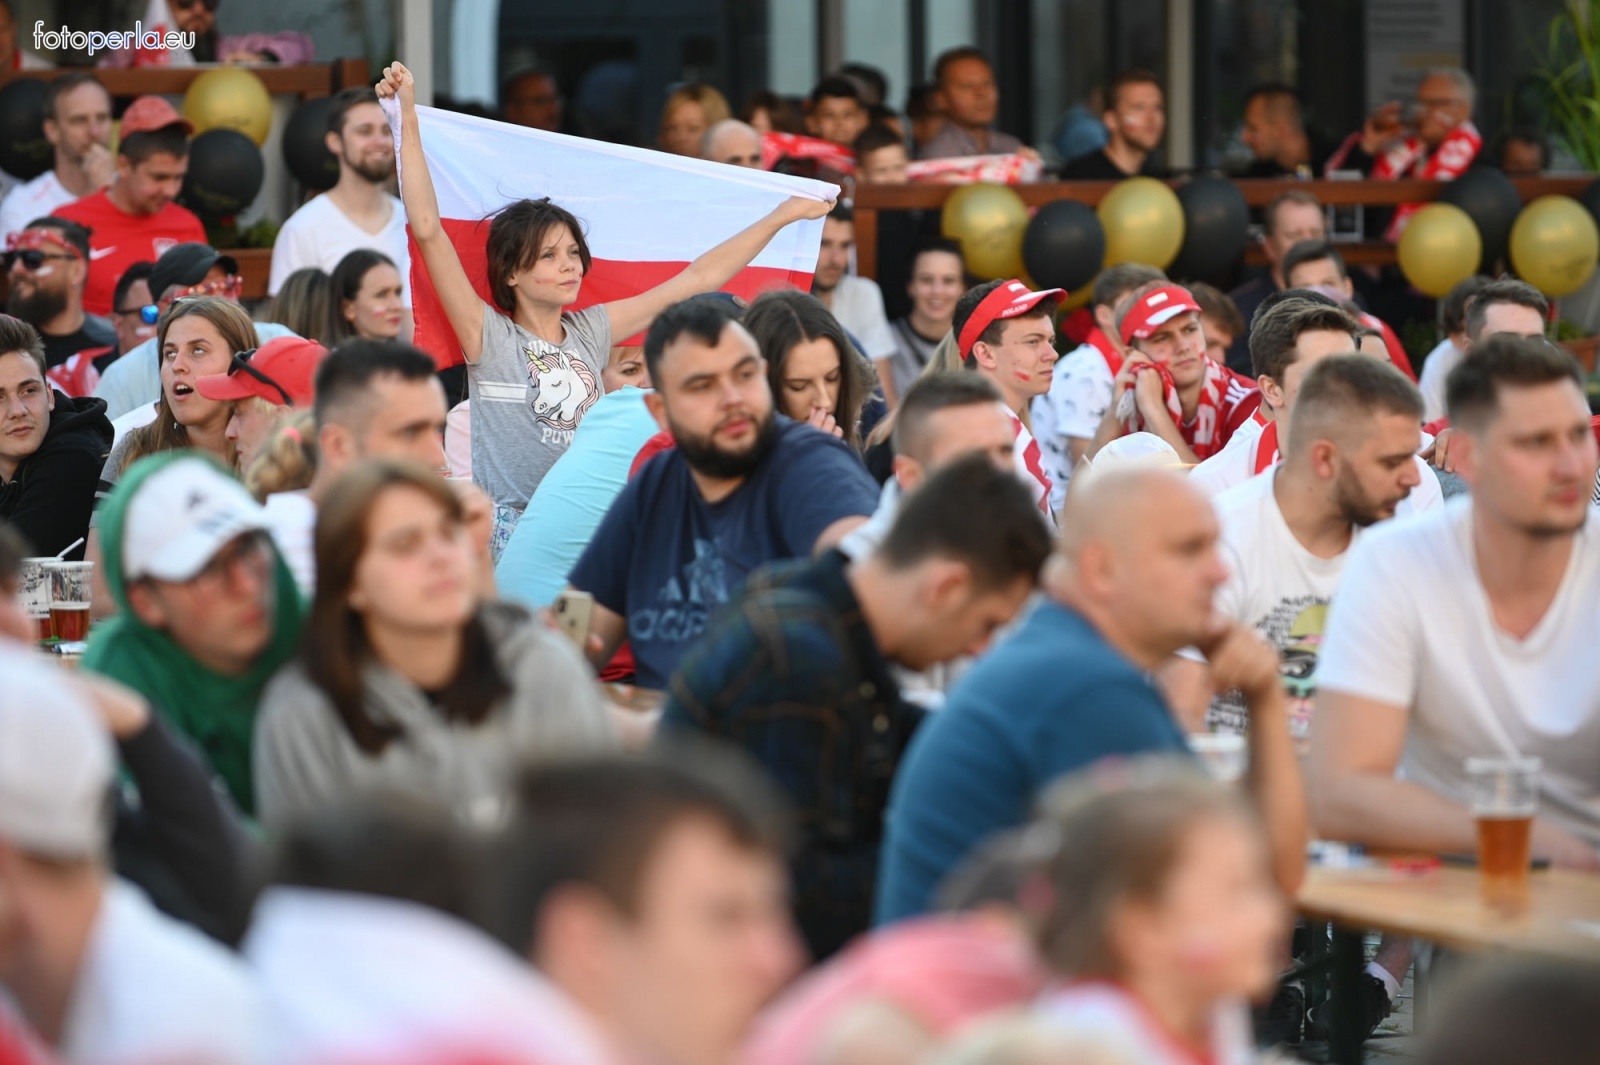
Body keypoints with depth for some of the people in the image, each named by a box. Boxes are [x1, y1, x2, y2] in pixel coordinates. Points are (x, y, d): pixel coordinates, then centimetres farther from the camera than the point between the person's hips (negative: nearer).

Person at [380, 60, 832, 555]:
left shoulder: (591, 331, 11)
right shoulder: (490, 337, -3)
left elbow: (697, 279, 17)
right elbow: (428, 230, -10)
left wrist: (784, 214, 19)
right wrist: (407, 120, -13)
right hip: (509, 528, -5)